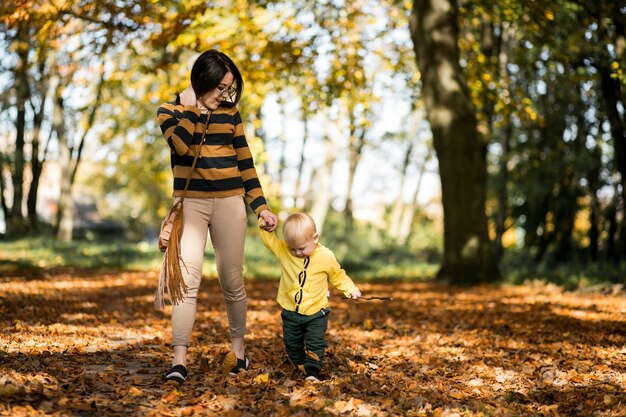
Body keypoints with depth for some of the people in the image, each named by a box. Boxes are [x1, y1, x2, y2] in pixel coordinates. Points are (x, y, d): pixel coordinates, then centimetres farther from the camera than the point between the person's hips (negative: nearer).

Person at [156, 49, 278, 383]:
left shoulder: (230, 112, 10)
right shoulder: (170, 111, 2)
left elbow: (244, 161, 11)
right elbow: (181, 145, -20)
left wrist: (261, 206, 6)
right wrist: (190, 106, -11)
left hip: (230, 203, 2)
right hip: (190, 203, -2)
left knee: (232, 281, 6)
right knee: (187, 280, -14)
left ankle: (238, 347, 25)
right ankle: (179, 360, -15)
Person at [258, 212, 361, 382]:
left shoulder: (326, 257, -12)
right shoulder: (283, 250, -9)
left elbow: (338, 276, 2)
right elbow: (269, 240, 4)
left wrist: (351, 289, -6)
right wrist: (266, 228, -13)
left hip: (316, 312, -2)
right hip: (291, 312, 3)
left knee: (315, 344, -6)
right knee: (292, 343, 14)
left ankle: (313, 373, -1)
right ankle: (301, 367, 33)